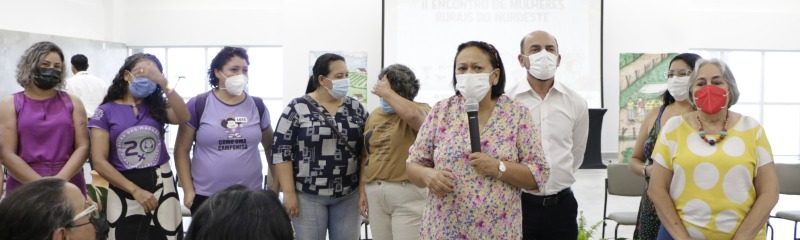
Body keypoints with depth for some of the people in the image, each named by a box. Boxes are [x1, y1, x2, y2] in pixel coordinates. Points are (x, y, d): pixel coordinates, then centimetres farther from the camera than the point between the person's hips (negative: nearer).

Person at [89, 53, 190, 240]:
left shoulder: (157, 106, 8)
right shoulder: (106, 112, -1)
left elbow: (183, 117, -14)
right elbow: (99, 162, -7)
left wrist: (163, 83, -20)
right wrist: (135, 190, -11)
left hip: (161, 185, 2)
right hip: (124, 189, -2)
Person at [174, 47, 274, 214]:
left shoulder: (257, 106, 6)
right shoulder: (198, 105, -2)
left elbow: (271, 148, 16)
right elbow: (181, 150, 0)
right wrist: (188, 190, -4)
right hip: (206, 196, -2)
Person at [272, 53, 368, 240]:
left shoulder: (356, 108, 6)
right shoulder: (298, 108, -6)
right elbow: (281, 151, -7)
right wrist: (289, 193, -11)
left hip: (348, 195, 4)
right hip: (308, 195, -3)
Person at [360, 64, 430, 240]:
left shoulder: (420, 109, -5)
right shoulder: (374, 115, 13)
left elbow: (413, 115, -31)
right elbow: (366, 156, 16)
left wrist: (387, 93, -19)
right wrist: (362, 190, 11)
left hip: (407, 192, -6)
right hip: (374, 191, 6)